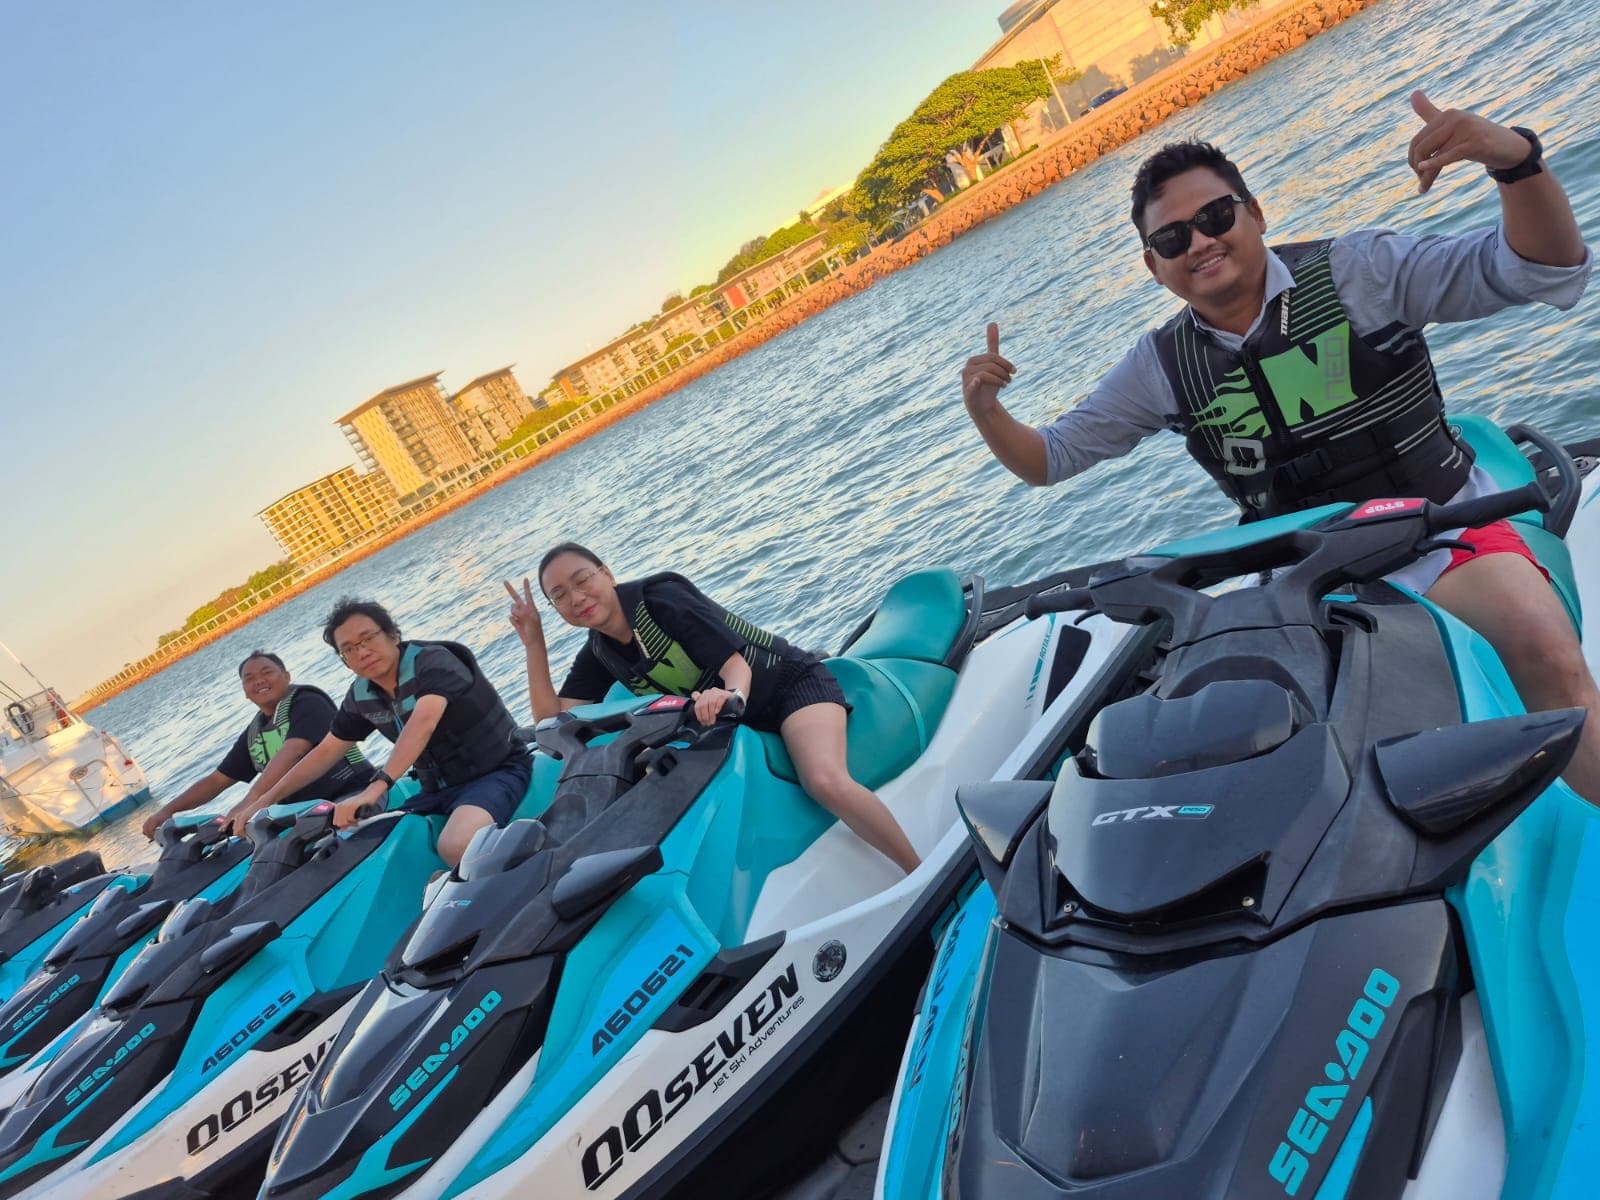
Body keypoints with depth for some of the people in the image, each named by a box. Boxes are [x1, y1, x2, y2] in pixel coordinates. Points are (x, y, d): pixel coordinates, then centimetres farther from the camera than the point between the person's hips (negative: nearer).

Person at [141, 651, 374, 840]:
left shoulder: (307, 702, -8)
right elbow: (215, 781, 22)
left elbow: (292, 753, -25)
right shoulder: (252, 735, 16)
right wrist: (167, 810, 7)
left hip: (354, 794, -7)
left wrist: (249, 803, -35)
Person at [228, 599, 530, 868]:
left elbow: (424, 721, -36)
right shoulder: (360, 696, 4)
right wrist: (263, 801, 13)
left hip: (496, 772, -7)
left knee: (456, 846, -37)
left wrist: (375, 788, -46)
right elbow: (325, 752, 17)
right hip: (437, 789, 8)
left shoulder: (432, 661, -18)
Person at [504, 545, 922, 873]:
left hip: (790, 681, -7)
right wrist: (534, 642, -6)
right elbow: (552, 720, -1)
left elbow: (734, 660, -23)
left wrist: (731, 694, -46)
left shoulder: (659, 594, -18)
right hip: (738, 722, 7)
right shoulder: (597, 656, 3)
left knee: (826, 782, -31)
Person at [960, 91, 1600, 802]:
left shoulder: (1357, 271, -6)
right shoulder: (1160, 366, 1)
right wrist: (985, 411, -13)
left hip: (1443, 528, -2)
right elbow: (1049, 460, 7)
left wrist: (1514, 158, -31)